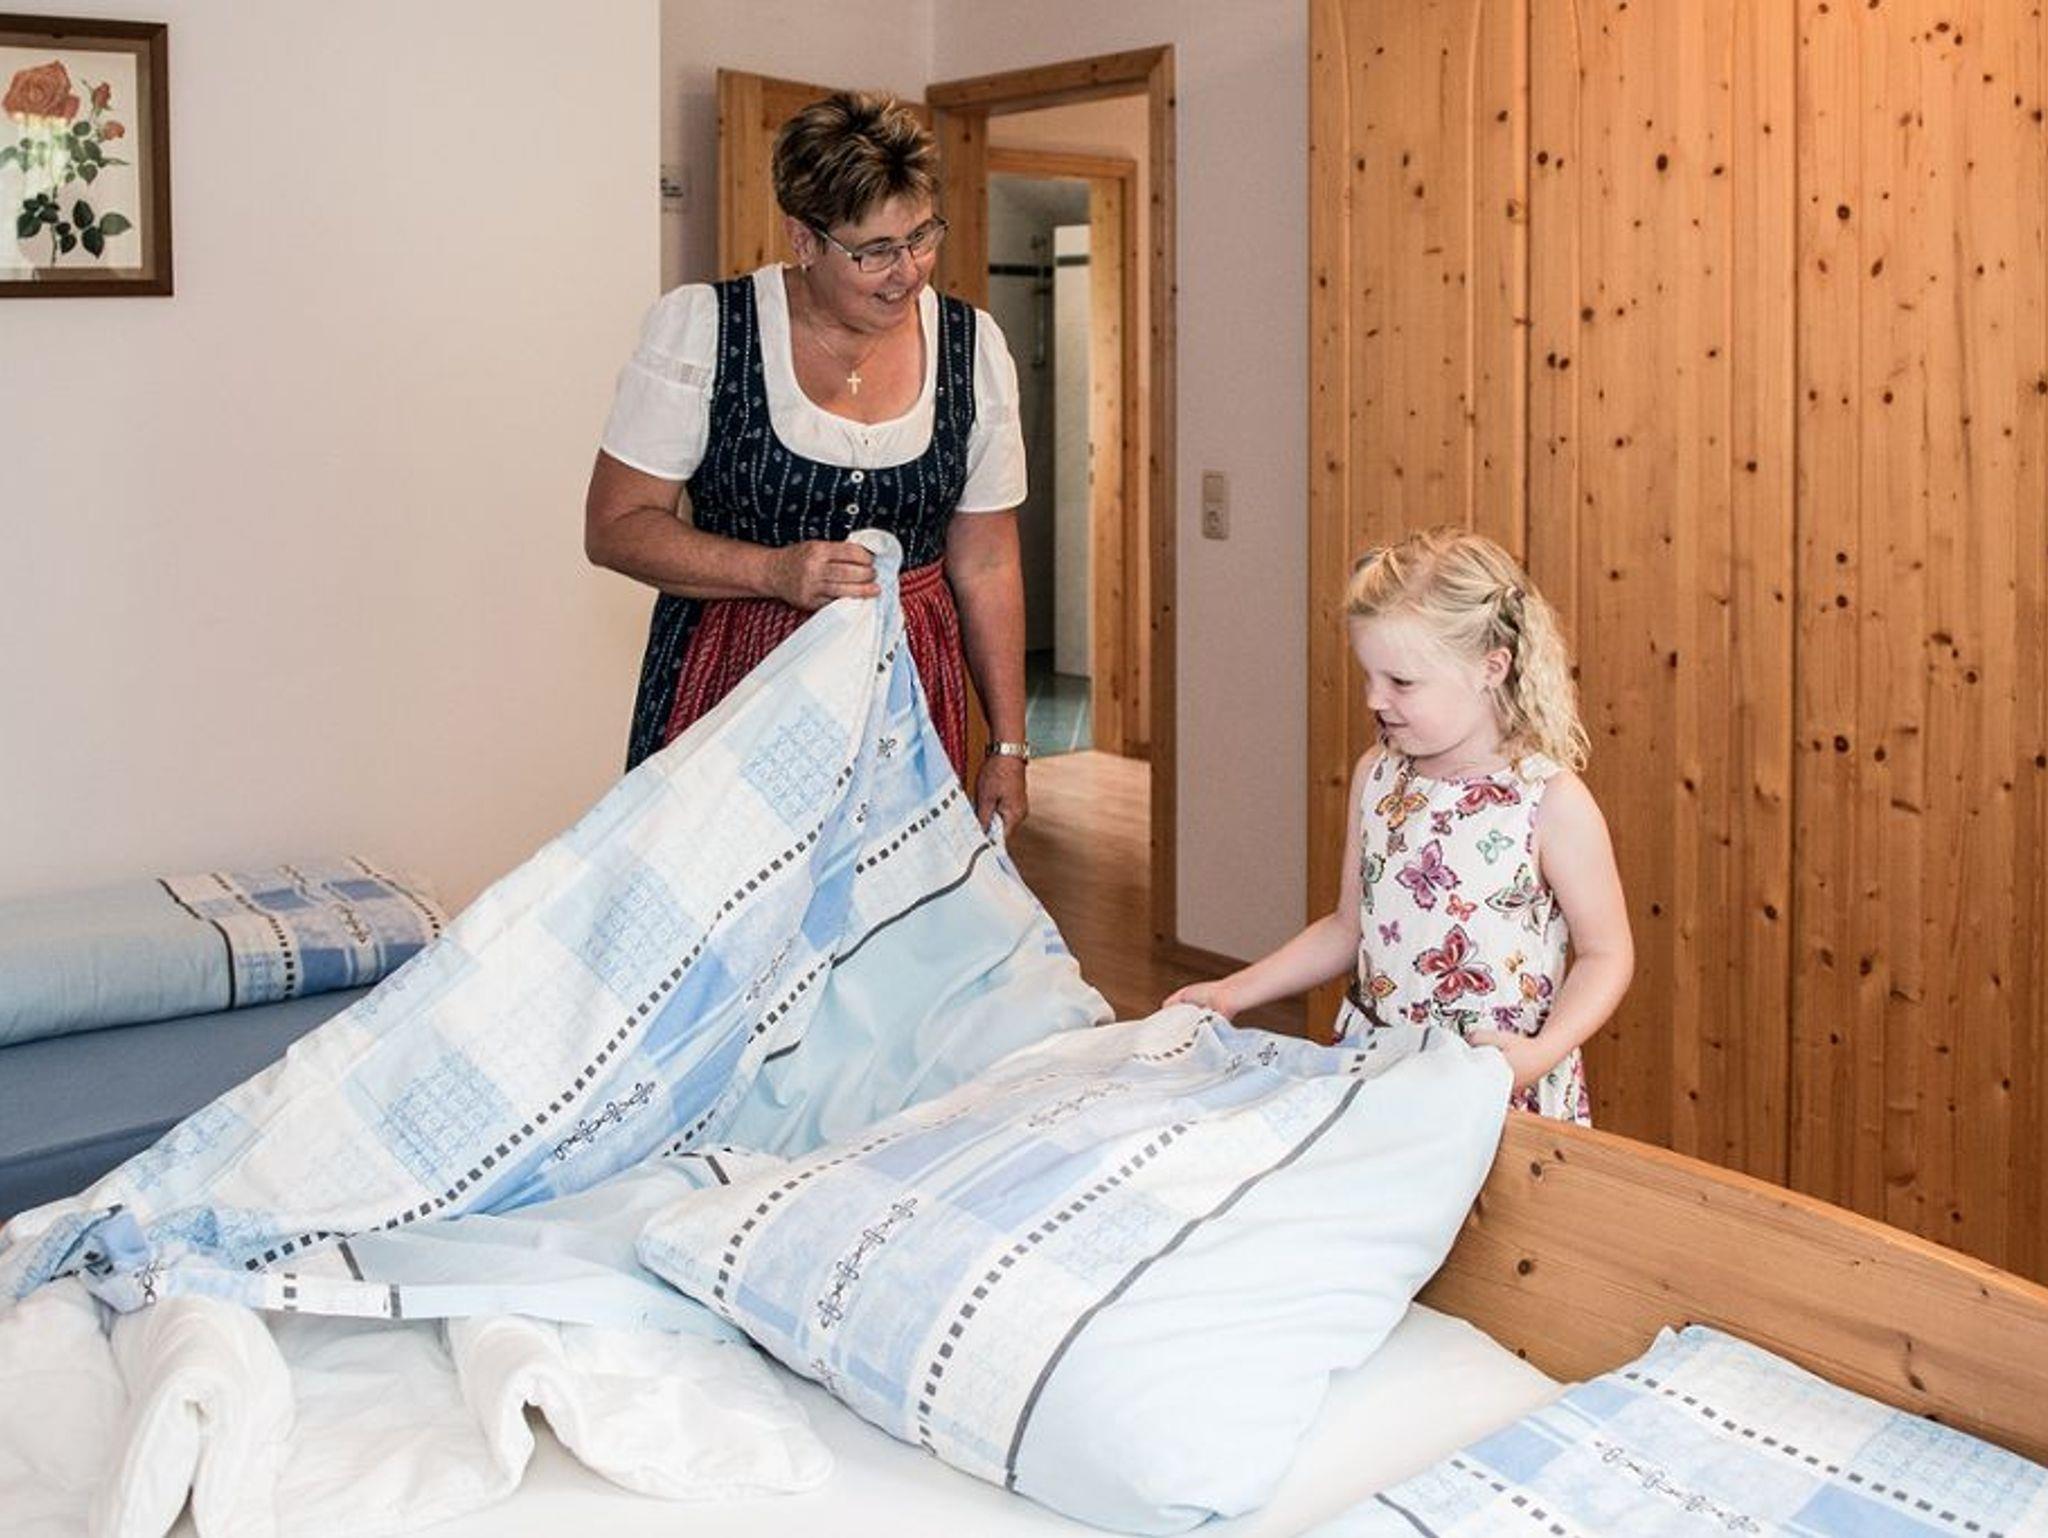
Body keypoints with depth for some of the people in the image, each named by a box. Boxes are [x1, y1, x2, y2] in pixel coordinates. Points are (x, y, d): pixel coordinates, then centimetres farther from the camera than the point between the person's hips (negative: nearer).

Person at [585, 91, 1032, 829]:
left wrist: (1007, 746, 6)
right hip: (727, 682, -2)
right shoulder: (699, 327, -6)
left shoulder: (972, 347, 3)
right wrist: (775, 572, -19)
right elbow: (614, 526, -5)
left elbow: (985, 564, 7)